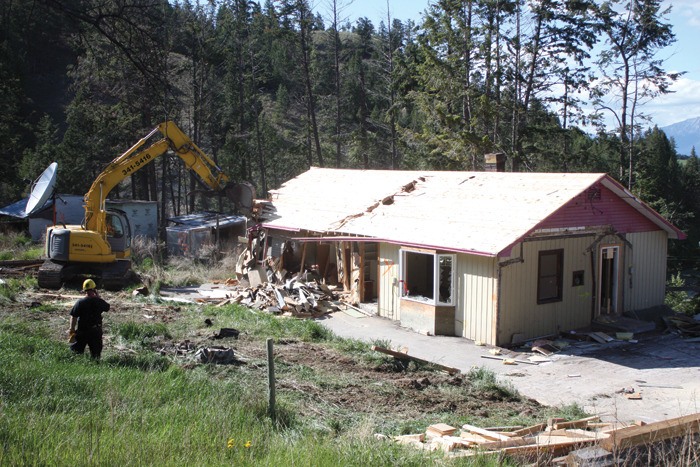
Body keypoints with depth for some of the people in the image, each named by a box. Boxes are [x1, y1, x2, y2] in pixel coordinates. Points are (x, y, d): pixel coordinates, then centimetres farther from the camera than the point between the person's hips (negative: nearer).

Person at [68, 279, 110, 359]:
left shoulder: (80, 302, -9)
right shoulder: (99, 302, -7)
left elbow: (73, 317, -9)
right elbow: (107, 307, 14)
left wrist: (72, 329, 1)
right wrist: (98, 297, 13)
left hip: (82, 331, -1)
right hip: (96, 331, 1)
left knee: (77, 350, 13)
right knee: (96, 352, 11)